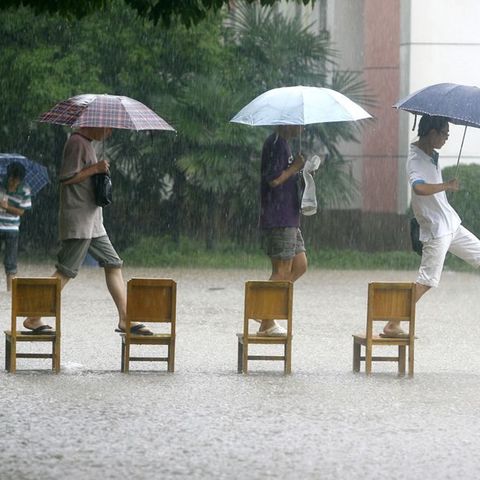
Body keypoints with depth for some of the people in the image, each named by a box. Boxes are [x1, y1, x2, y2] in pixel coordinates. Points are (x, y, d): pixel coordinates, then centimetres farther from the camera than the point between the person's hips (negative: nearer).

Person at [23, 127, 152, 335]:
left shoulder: (87, 144, 17)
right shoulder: (77, 143, -13)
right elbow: (66, 177, -20)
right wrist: (96, 168, -16)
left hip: (93, 223, 10)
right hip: (77, 222, -10)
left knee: (113, 264, 7)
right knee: (65, 271, -8)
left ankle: (125, 319, 8)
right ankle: (33, 319, -4)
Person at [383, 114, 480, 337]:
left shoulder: (432, 155, 7)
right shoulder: (416, 160, -21)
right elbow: (419, 188, -39)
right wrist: (447, 185, -27)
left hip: (451, 224, 9)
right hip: (436, 230, -9)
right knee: (426, 281, -9)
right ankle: (392, 325, -8)